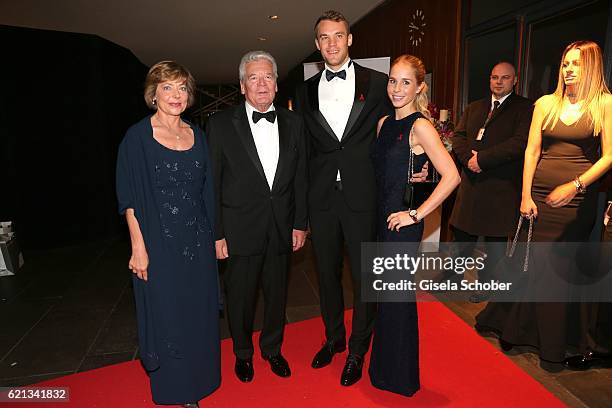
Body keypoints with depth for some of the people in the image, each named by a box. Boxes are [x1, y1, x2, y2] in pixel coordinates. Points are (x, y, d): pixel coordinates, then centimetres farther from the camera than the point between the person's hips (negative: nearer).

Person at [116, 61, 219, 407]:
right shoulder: (138, 137, -6)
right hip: (160, 243, -4)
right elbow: (130, 199, -8)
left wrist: (213, 235, 8)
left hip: (198, 241, 4)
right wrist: (139, 247, -13)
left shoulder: (197, 135, 7)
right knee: (166, 317, 10)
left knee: (199, 313, 15)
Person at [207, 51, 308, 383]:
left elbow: (300, 177, 6)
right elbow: (211, 183, -6)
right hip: (240, 228, -2)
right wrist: (216, 234, -7)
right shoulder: (221, 124, -6)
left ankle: (272, 348, 43)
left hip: (281, 228, 3)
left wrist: (300, 223, 3)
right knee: (240, 296, 14)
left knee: (277, 294, 18)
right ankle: (243, 353, 40)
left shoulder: (293, 122, 4)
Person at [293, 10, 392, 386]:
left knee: (364, 275, 7)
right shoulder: (305, 91, 10)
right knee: (328, 273, 16)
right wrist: (301, 204, 5)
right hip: (321, 197, 3)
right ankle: (334, 338, 39)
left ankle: (358, 350, 29)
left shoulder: (378, 83, 2)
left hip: (362, 195, -3)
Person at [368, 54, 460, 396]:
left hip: (403, 222, -7)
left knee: (397, 297, 6)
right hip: (381, 218, 8)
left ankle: (401, 377, 30)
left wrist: (416, 214, -17)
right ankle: (383, 367, 40)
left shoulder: (420, 126, -13)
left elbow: (452, 176, -21)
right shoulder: (384, 123, 10)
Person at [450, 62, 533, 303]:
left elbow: (521, 142, -15)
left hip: (501, 186, -4)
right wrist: (469, 158, -11)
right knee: (462, 233, 11)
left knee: (495, 237, 8)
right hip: (471, 182, 4)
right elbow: (459, 136, 8)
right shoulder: (474, 108, 17)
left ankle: (486, 284, 23)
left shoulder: (524, 108, -1)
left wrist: (482, 159, -17)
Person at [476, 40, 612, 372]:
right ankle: (518, 330, 25)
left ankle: (553, 347, 23)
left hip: (578, 198, -2)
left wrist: (575, 186, -16)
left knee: (562, 269, 5)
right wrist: (525, 195, -1)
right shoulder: (545, 104, 8)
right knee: (532, 264, 6)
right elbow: (531, 151, 5)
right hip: (539, 194, 2)